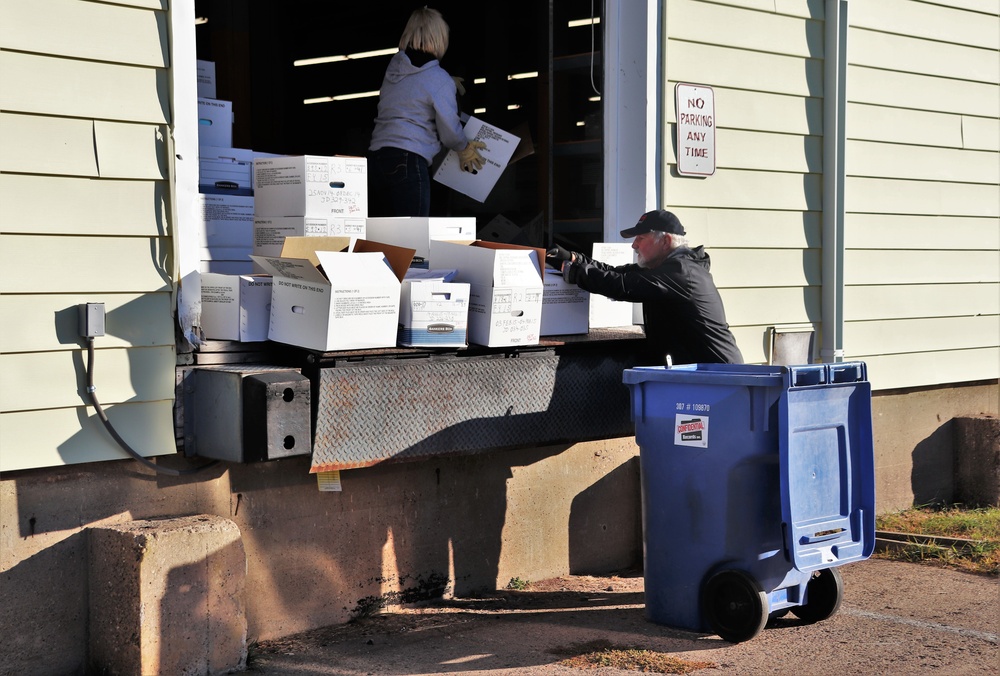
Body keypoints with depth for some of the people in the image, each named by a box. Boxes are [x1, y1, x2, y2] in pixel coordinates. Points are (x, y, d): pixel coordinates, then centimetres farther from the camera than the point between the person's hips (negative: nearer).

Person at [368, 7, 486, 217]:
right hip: (408, 161, -7)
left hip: (375, 157, 7)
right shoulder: (440, 80, -4)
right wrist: (465, 148, 21)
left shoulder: (394, 66, 14)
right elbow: (450, 131, 1)